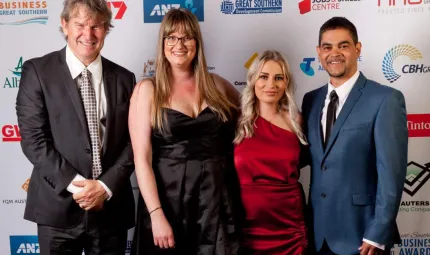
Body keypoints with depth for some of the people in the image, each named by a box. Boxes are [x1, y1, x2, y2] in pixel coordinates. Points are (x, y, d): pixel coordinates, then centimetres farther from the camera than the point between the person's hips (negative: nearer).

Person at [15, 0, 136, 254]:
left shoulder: (124, 78, 6)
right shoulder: (38, 71, -2)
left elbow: (132, 141, 2)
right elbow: (33, 138, -8)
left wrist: (107, 186, -10)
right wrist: (74, 184, -15)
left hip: (112, 206, 2)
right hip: (58, 206, -2)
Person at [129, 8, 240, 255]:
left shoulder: (215, 84, 5)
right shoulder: (148, 89, -4)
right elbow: (142, 159, -9)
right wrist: (157, 215, -16)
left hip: (214, 198, 3)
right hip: (168, 199, -2)